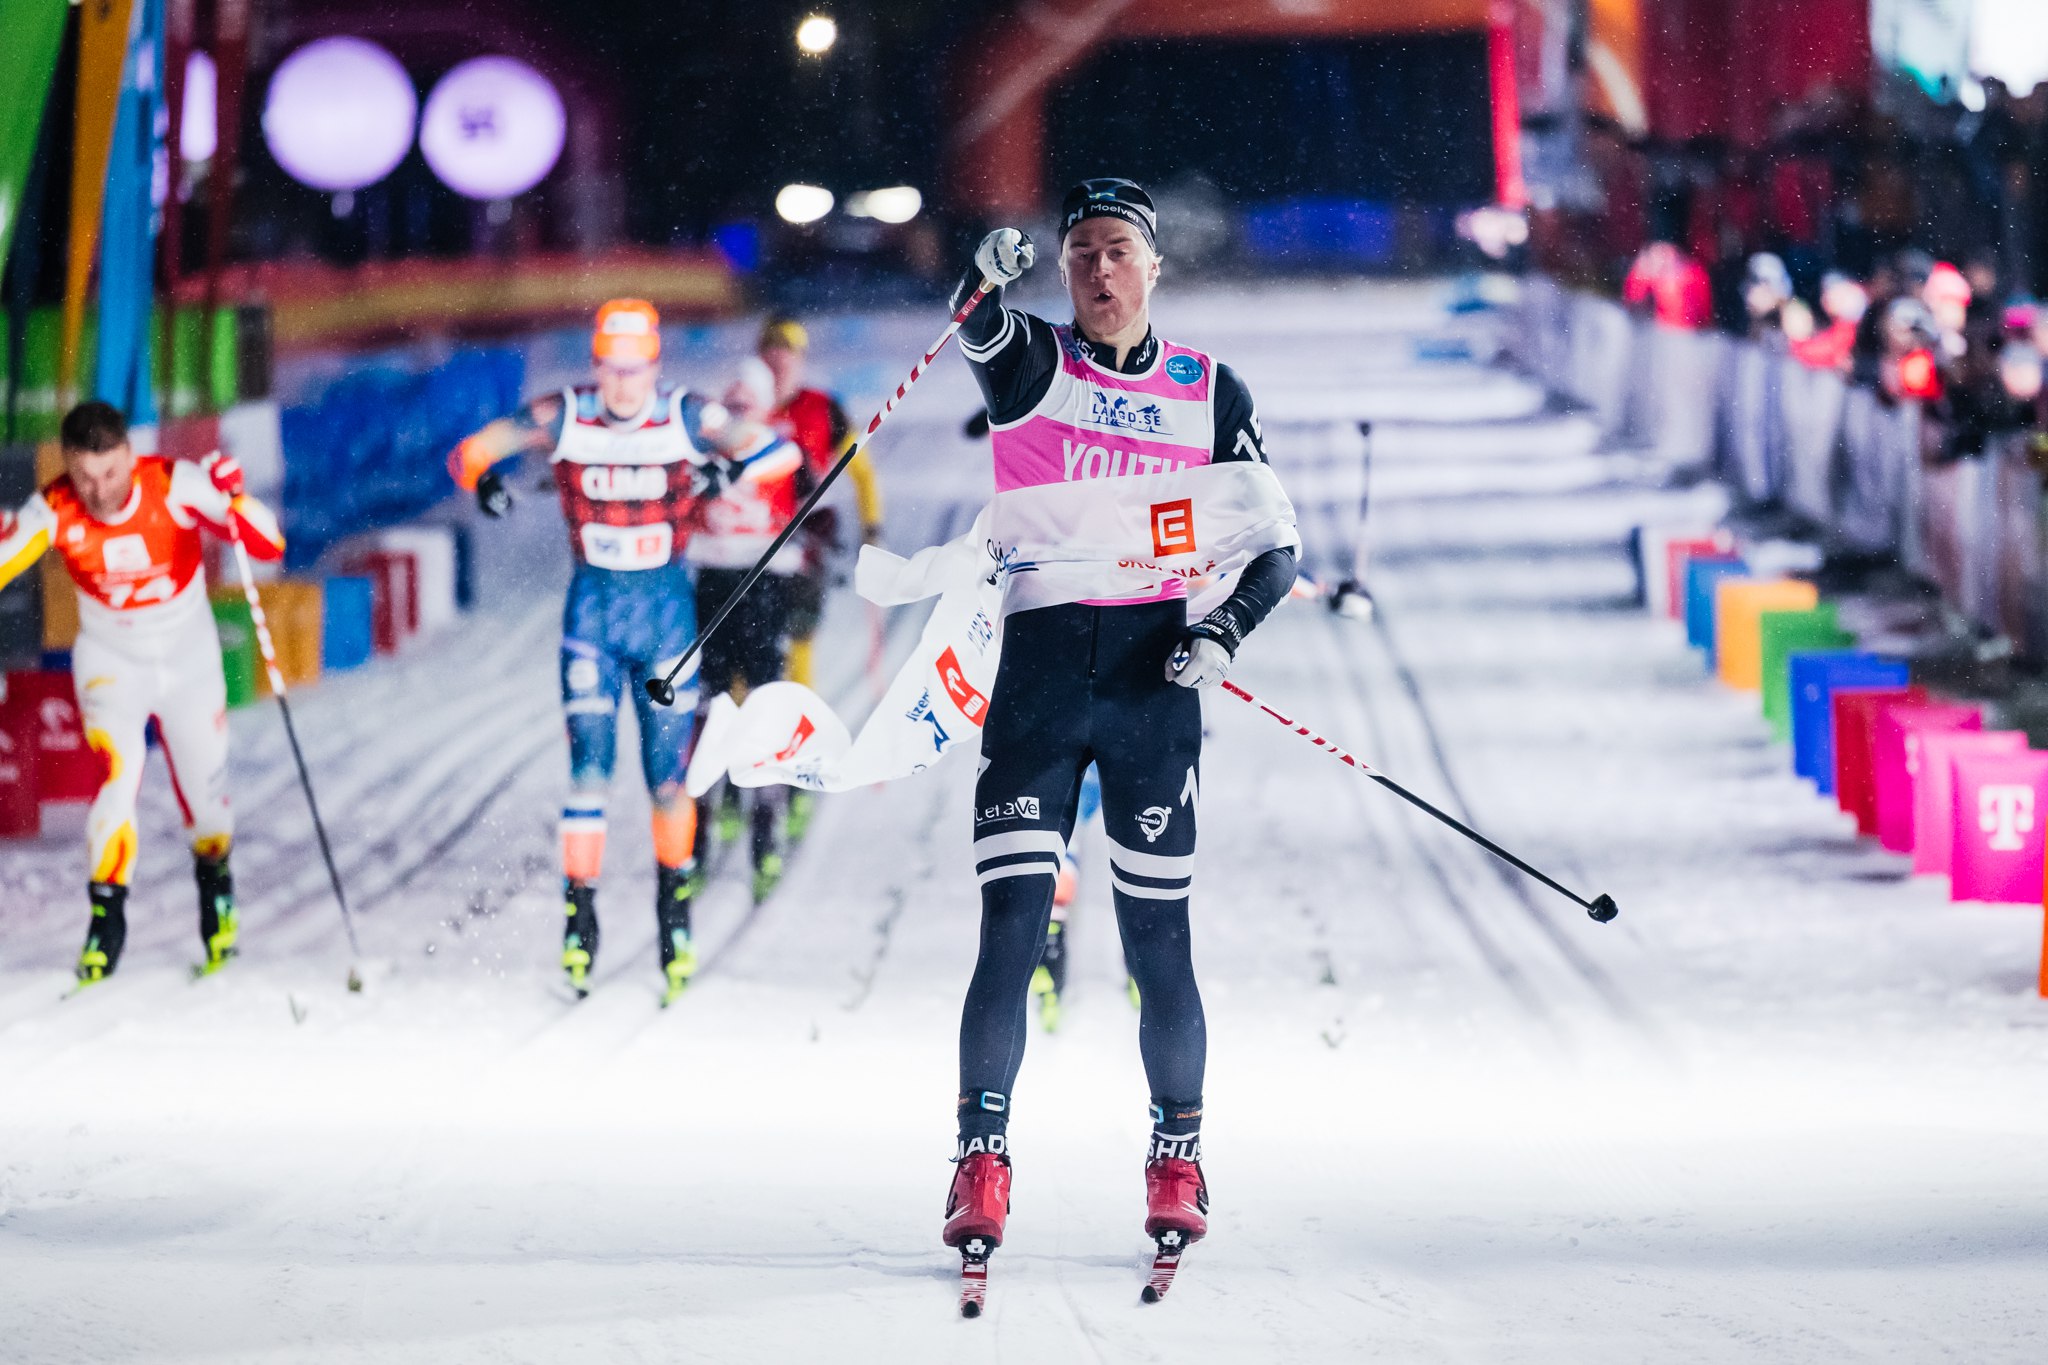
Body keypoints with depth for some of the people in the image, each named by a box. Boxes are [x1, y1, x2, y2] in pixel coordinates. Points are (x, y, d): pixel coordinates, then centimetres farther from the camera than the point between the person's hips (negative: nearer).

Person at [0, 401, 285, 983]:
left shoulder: (176, 486, -27)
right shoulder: (54, 513, -22)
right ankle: (107, 910, -10)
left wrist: (235, 501, -49)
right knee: (119, 766, -24)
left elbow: (270, 546, -29)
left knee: (204, 794, 8)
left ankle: (214, 879, 41)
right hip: (111, 661, 0)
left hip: (189, 656, 0)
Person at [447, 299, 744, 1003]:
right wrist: (483, 479, -28)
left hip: (667, 603, 0)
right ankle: (579, 918, -3)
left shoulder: (687, 418, -9)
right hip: (593, 602, 0)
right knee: (589, 766, -8)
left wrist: (729, 468, -26)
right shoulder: (564, 418, -7)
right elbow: (468, 453, -3)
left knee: (669, 775, 2)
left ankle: (675, 918, 18)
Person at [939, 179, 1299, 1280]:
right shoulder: (1032, 361, 4)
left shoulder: (1209, 392, 7)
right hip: (1038, 675, 0)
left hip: (1155, 682, 1)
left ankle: (1177, 1160, 18)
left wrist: (1226, 628, -10)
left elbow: (1276, 544, 9)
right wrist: (986, 288, -44)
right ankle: (981, 1164, 1)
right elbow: (980, 335, -21)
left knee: (1158, 944, 2)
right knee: (1010, 933, -8)